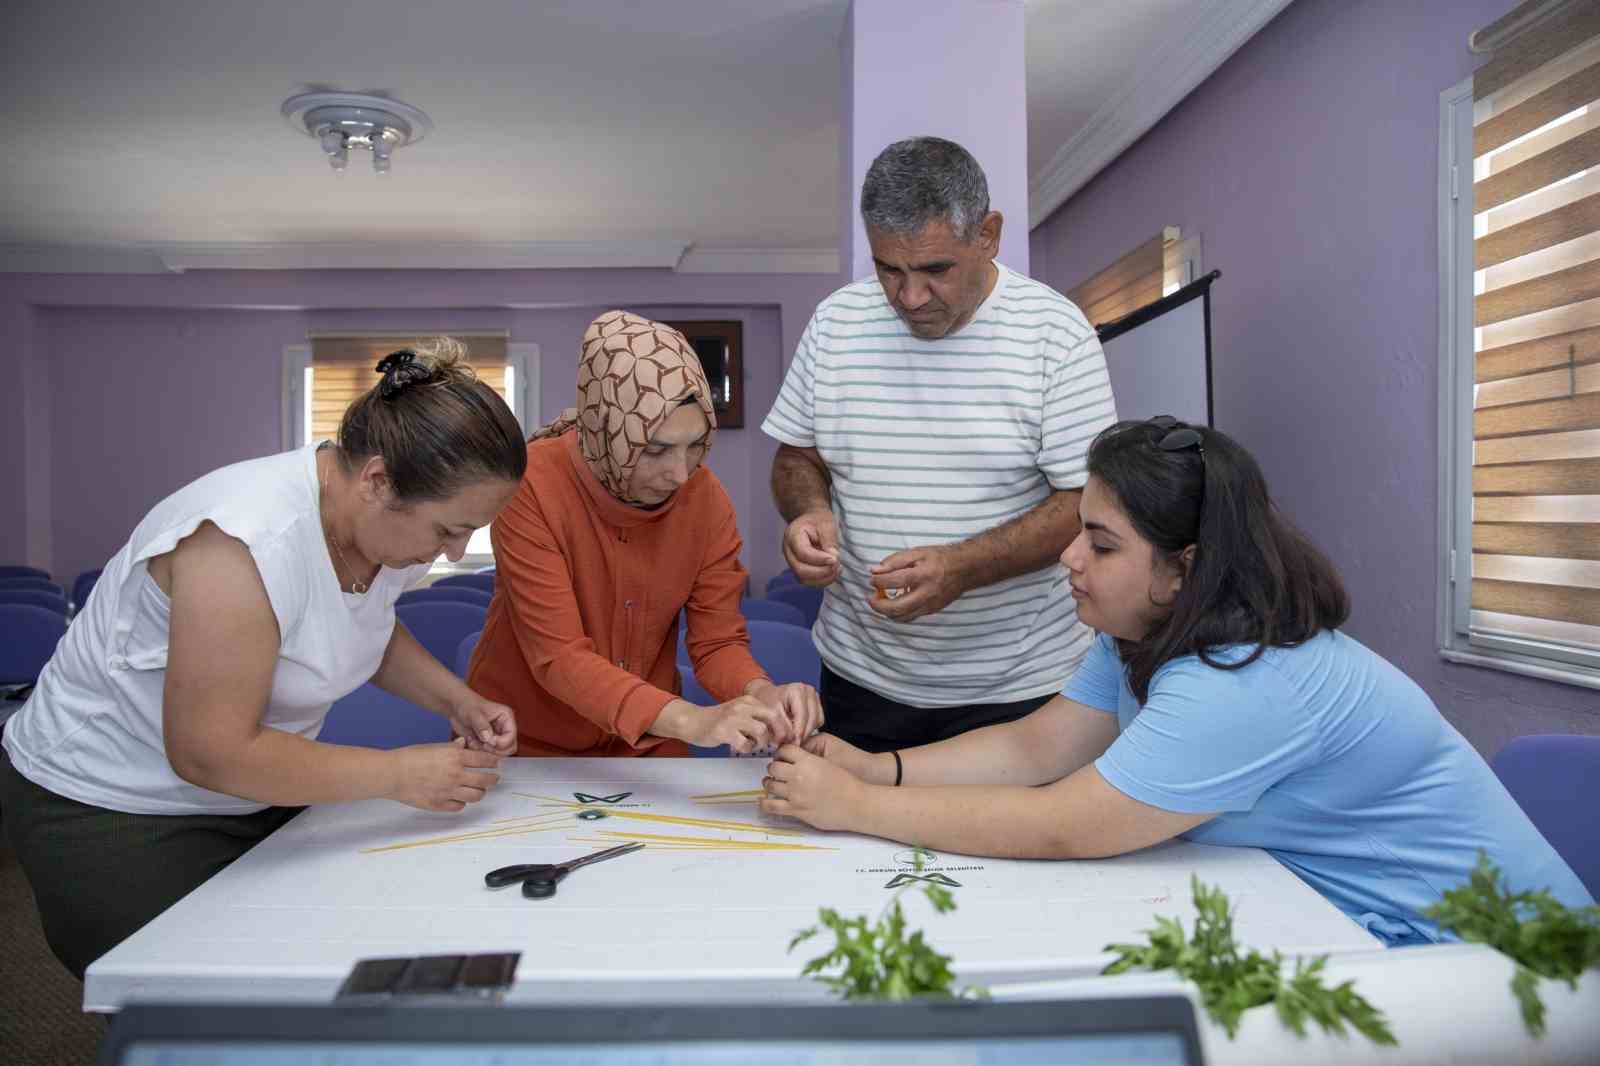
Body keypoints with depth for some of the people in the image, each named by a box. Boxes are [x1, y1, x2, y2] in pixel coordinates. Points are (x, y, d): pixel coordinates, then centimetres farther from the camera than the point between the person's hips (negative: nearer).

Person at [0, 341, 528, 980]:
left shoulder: (387, 520, -7)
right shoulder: (250, 542, -33)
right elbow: (212, 754, -29)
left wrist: (458, 701, -3)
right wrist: (398, 774, -24)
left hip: (252, 789, 7)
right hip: (107, 808, -7)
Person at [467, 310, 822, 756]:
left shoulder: (707, 497, -10)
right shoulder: (532, 486, -22)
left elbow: (717, 642, -7)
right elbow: (557, 656, -26)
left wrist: (762, 693, -29)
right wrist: (690, 721, -38)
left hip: (646, 742, 4)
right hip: (526, 742, -3)